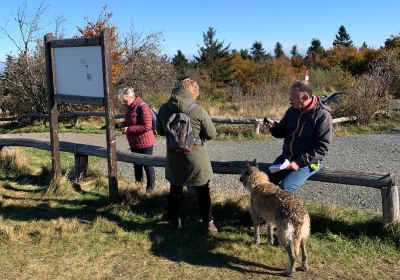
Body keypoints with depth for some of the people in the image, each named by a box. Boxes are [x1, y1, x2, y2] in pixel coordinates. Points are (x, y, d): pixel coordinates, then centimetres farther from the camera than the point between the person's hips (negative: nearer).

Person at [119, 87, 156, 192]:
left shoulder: (142, 107, -22)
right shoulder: (129, 107, 7)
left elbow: (147, 126, -27)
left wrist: (129, 129, -24)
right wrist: (124, 125, -1)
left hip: (144, 144, -9)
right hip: (134, 143, 9)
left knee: (147, 166, 6)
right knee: (137, 165, 20)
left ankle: (150, 187, 20)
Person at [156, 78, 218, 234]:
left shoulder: (164, 109, -7)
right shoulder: (198, 110, -20)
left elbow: (160, 131, 8)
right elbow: (212, 134, -10)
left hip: (174, 159, 3)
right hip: (196, 160, -3)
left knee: (175, 189, 21)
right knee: (203, 192, 14)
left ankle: (174, 221, 32)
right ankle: (208, 223, 21)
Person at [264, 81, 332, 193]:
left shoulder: (322, 115, -16)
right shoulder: (292, 110, 4)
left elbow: (322, 148, -18)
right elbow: (281, 132, 17)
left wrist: (299, 162, -25)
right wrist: (273, 127, -7)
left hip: (308, 162, -6)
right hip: (286, 157, 6)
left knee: (285, 187, -25)